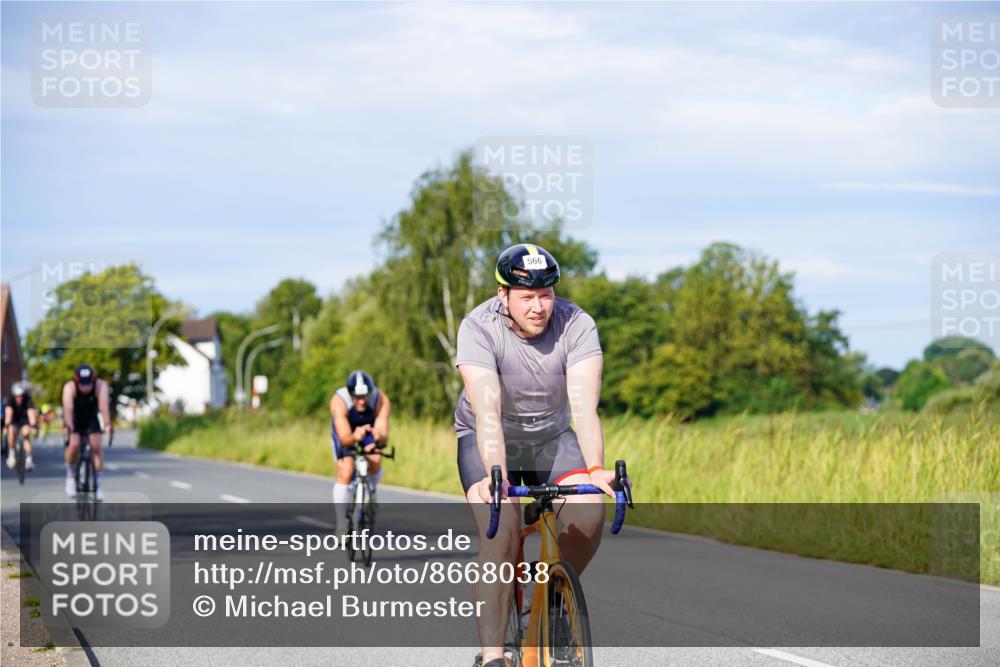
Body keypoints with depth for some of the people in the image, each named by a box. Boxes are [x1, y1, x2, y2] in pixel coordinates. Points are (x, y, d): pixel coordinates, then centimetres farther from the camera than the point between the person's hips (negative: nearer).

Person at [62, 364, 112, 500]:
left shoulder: (101, 385, -29)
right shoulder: (70, 387, -31)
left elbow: (104, 404, -43)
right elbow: (68, 407, -44)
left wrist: (107, 425, -57)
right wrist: (68, 426, -60)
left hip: (91, 419, 1)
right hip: (74, 420, -1)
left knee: (96, 447, -16)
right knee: (74, 445, -23)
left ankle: (97, 482, -3)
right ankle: (70, 475, 1)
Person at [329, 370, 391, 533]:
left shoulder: (381, 401, -34)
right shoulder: (338, 402, -37)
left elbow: (384, 437, -42)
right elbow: (345, 439, -44)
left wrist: (379, 437, -66)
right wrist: (355, 437, -67)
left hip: (370, 430, 1)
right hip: (346, 431, -1)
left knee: (375, 463, -25)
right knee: (345, 472, -20)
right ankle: (341, 524, -9)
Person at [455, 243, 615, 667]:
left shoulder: (576, 326, -21)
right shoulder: (478, 328, -26)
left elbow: (584, 405, -31)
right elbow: (487, 411, -37)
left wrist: (595, 469, -48)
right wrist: (495, 474, -52)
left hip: (551, 435, 2)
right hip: (488, 440, -2)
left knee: (589, 514, -23)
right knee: (501, 530, -27)